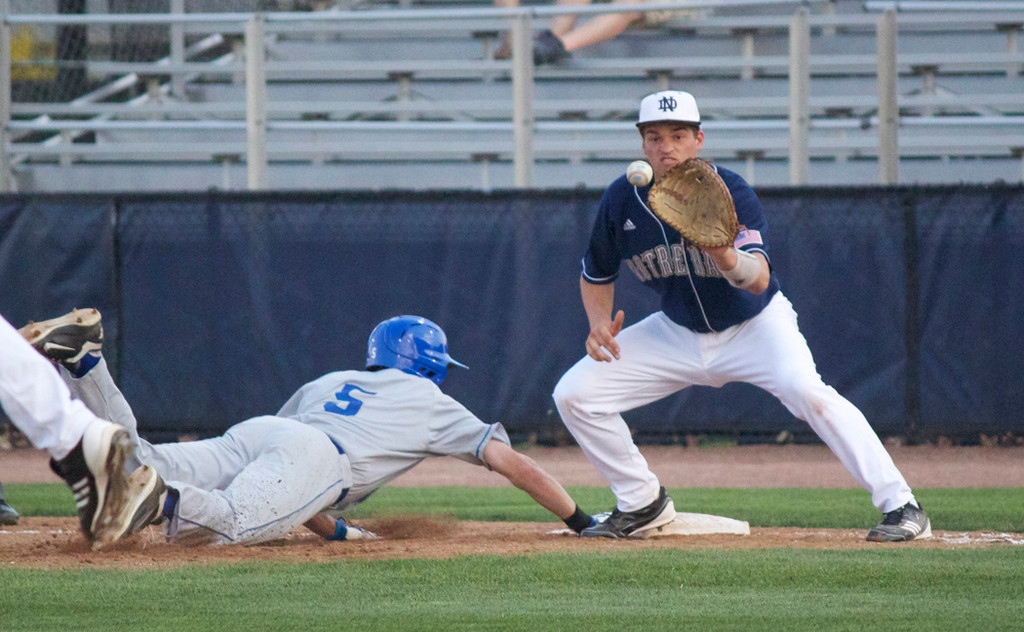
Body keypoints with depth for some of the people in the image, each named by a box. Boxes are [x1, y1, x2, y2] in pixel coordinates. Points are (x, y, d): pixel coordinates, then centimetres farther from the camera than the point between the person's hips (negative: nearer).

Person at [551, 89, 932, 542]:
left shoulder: (728, 192, -24)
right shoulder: (621, 201, -12)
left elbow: (759, 280, -37)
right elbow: (596, 275, 6)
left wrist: (726, 257, -59)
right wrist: (599, 322, -13)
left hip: (753, 325, -5)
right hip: (679, 332, 5)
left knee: (806, 391, -33)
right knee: (574, 394, -7)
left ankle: (901, 506, -30)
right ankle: (642, 504, 13)